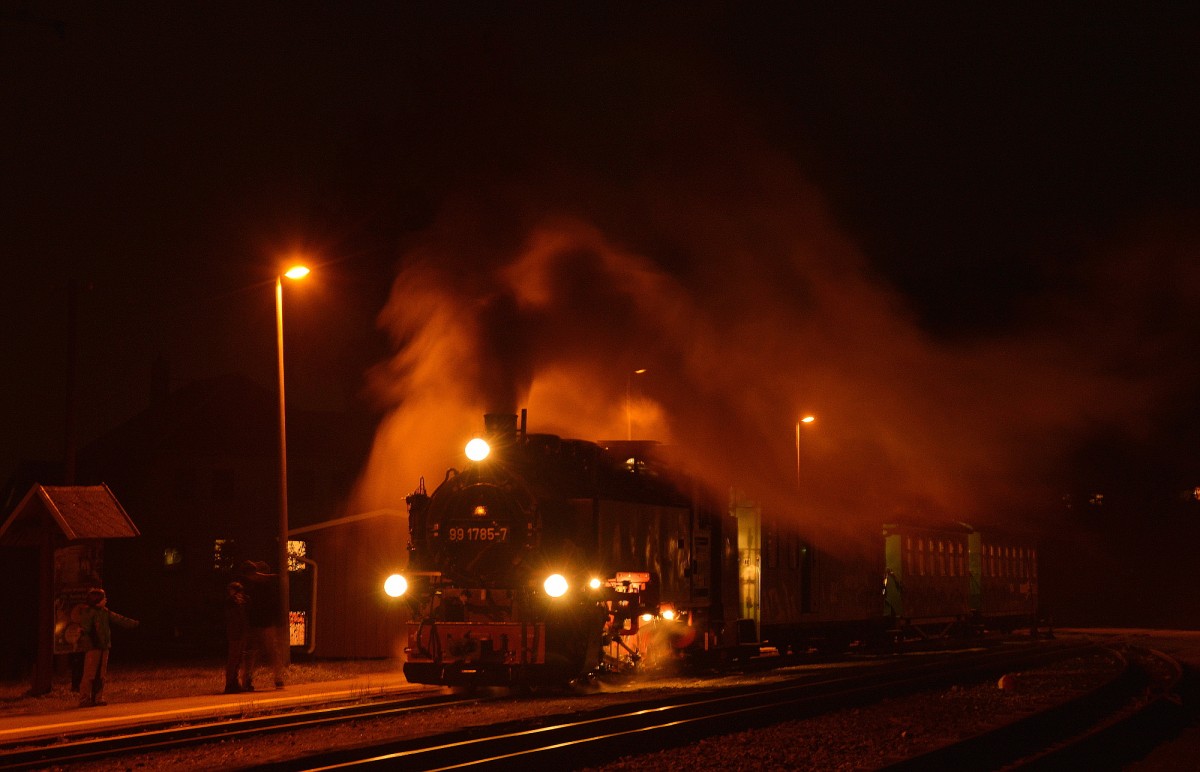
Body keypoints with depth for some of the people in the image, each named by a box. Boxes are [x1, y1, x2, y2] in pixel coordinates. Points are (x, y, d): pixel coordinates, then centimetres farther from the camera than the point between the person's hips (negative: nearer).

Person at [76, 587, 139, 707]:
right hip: (92, 648, -8)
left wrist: (133, 623, 25)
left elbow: (118, 619, 22)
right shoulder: (88, 613, -10)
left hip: (104, 647, 8)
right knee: (89, 675, -8)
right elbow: (84, 630, -14)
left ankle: (98, 698, 16)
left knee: (101, 675, 10)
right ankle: (84, 700, -5)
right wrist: (87, 643, -23)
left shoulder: (105, 612, 13)